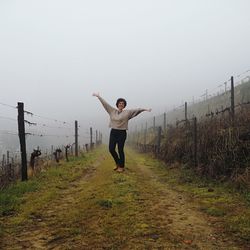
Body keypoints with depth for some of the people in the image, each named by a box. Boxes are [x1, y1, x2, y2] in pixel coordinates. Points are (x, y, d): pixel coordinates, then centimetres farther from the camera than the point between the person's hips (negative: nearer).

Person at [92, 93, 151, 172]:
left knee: (120, 150, -1)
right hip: (113, 132, 4)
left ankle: (121, 166, 14)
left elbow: (136, 110, -7)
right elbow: (105, 103, 13)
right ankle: (118, 163, 25)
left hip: (122, 133, -4)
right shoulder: (112, 111, 8)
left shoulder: (127, 112, 0)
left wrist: (144, 109, -16)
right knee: (111, 149, 1)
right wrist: (98, 96, 16)